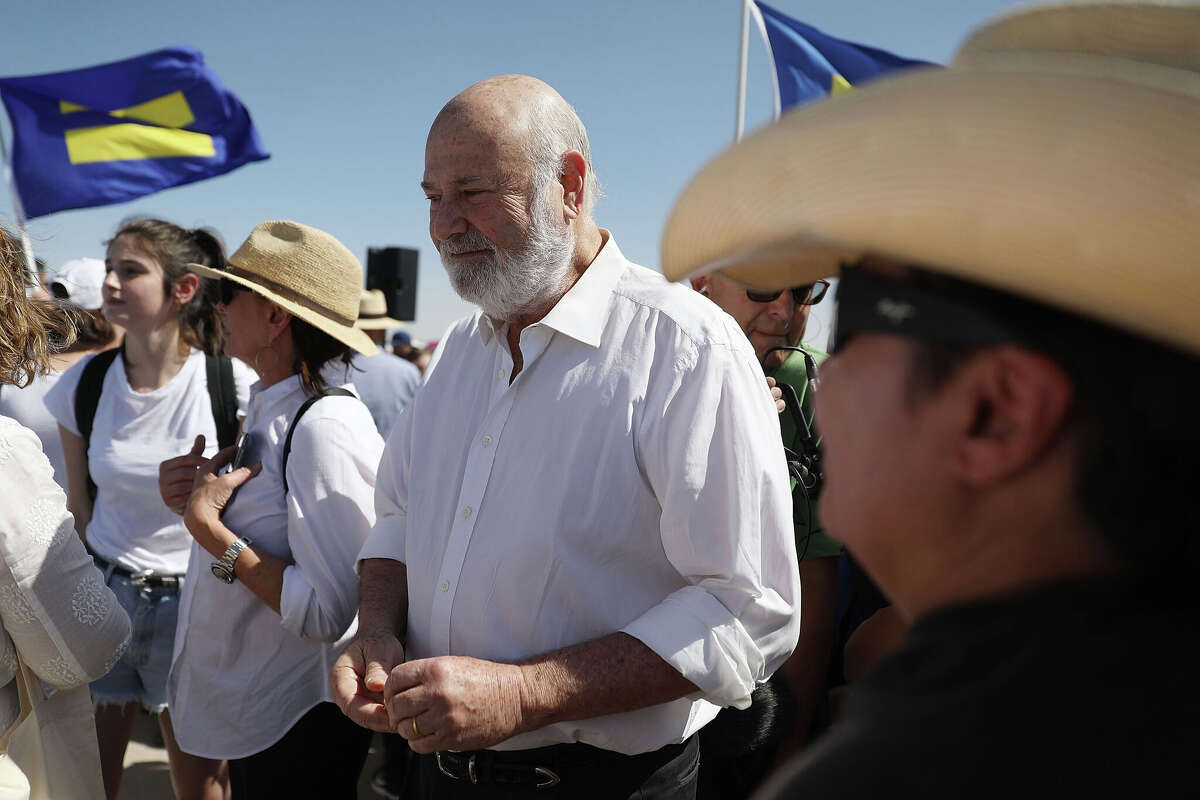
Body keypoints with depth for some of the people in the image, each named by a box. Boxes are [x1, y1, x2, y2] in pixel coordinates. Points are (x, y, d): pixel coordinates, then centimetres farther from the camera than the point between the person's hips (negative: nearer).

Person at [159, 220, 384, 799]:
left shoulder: (324, 429, -25)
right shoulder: (269, 410, 3)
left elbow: (325, 612, -29)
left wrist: (207, 526, -24)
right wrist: (196, 502, -2)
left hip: (294, 728, -9)